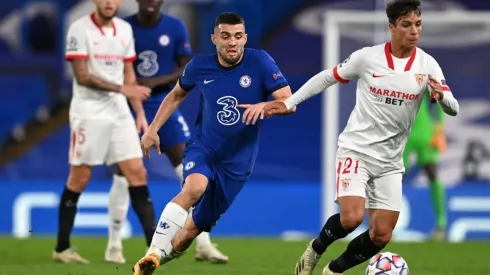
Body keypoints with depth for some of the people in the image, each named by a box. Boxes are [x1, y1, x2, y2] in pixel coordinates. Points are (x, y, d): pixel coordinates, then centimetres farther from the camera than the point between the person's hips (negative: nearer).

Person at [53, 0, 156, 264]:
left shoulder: (125, 29, 9)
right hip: (88, 112, -5)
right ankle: (62, 248, 10)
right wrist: (122, 89, -19)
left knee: (137, 173, -2)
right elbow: (82, 76, -14)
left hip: (119, 112, 5)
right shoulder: (80, 29, -9)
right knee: (79, 178, -1)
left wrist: (140, 113, 9)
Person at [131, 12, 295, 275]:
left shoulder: (259, 62, -14)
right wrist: (153, 129, 9)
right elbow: (177, 95, 15)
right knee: (195, 187, -34)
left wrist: (264, 106, -39)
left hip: (236, 162, 0)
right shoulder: (200, 66, -6)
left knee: (192, 229, 3)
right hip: (202, 148, 0)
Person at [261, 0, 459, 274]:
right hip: (356, 149, -3)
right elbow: (327, 78, 5)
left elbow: (453, 109, -10)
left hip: (390, 160, 3)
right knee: (351, 218, -23)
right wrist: (289, 103, 4)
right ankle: (315, 249, 8)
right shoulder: (368, 57, -9)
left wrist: (442, 97, -34)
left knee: (382, 235, -1)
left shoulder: (427, 65, -5)